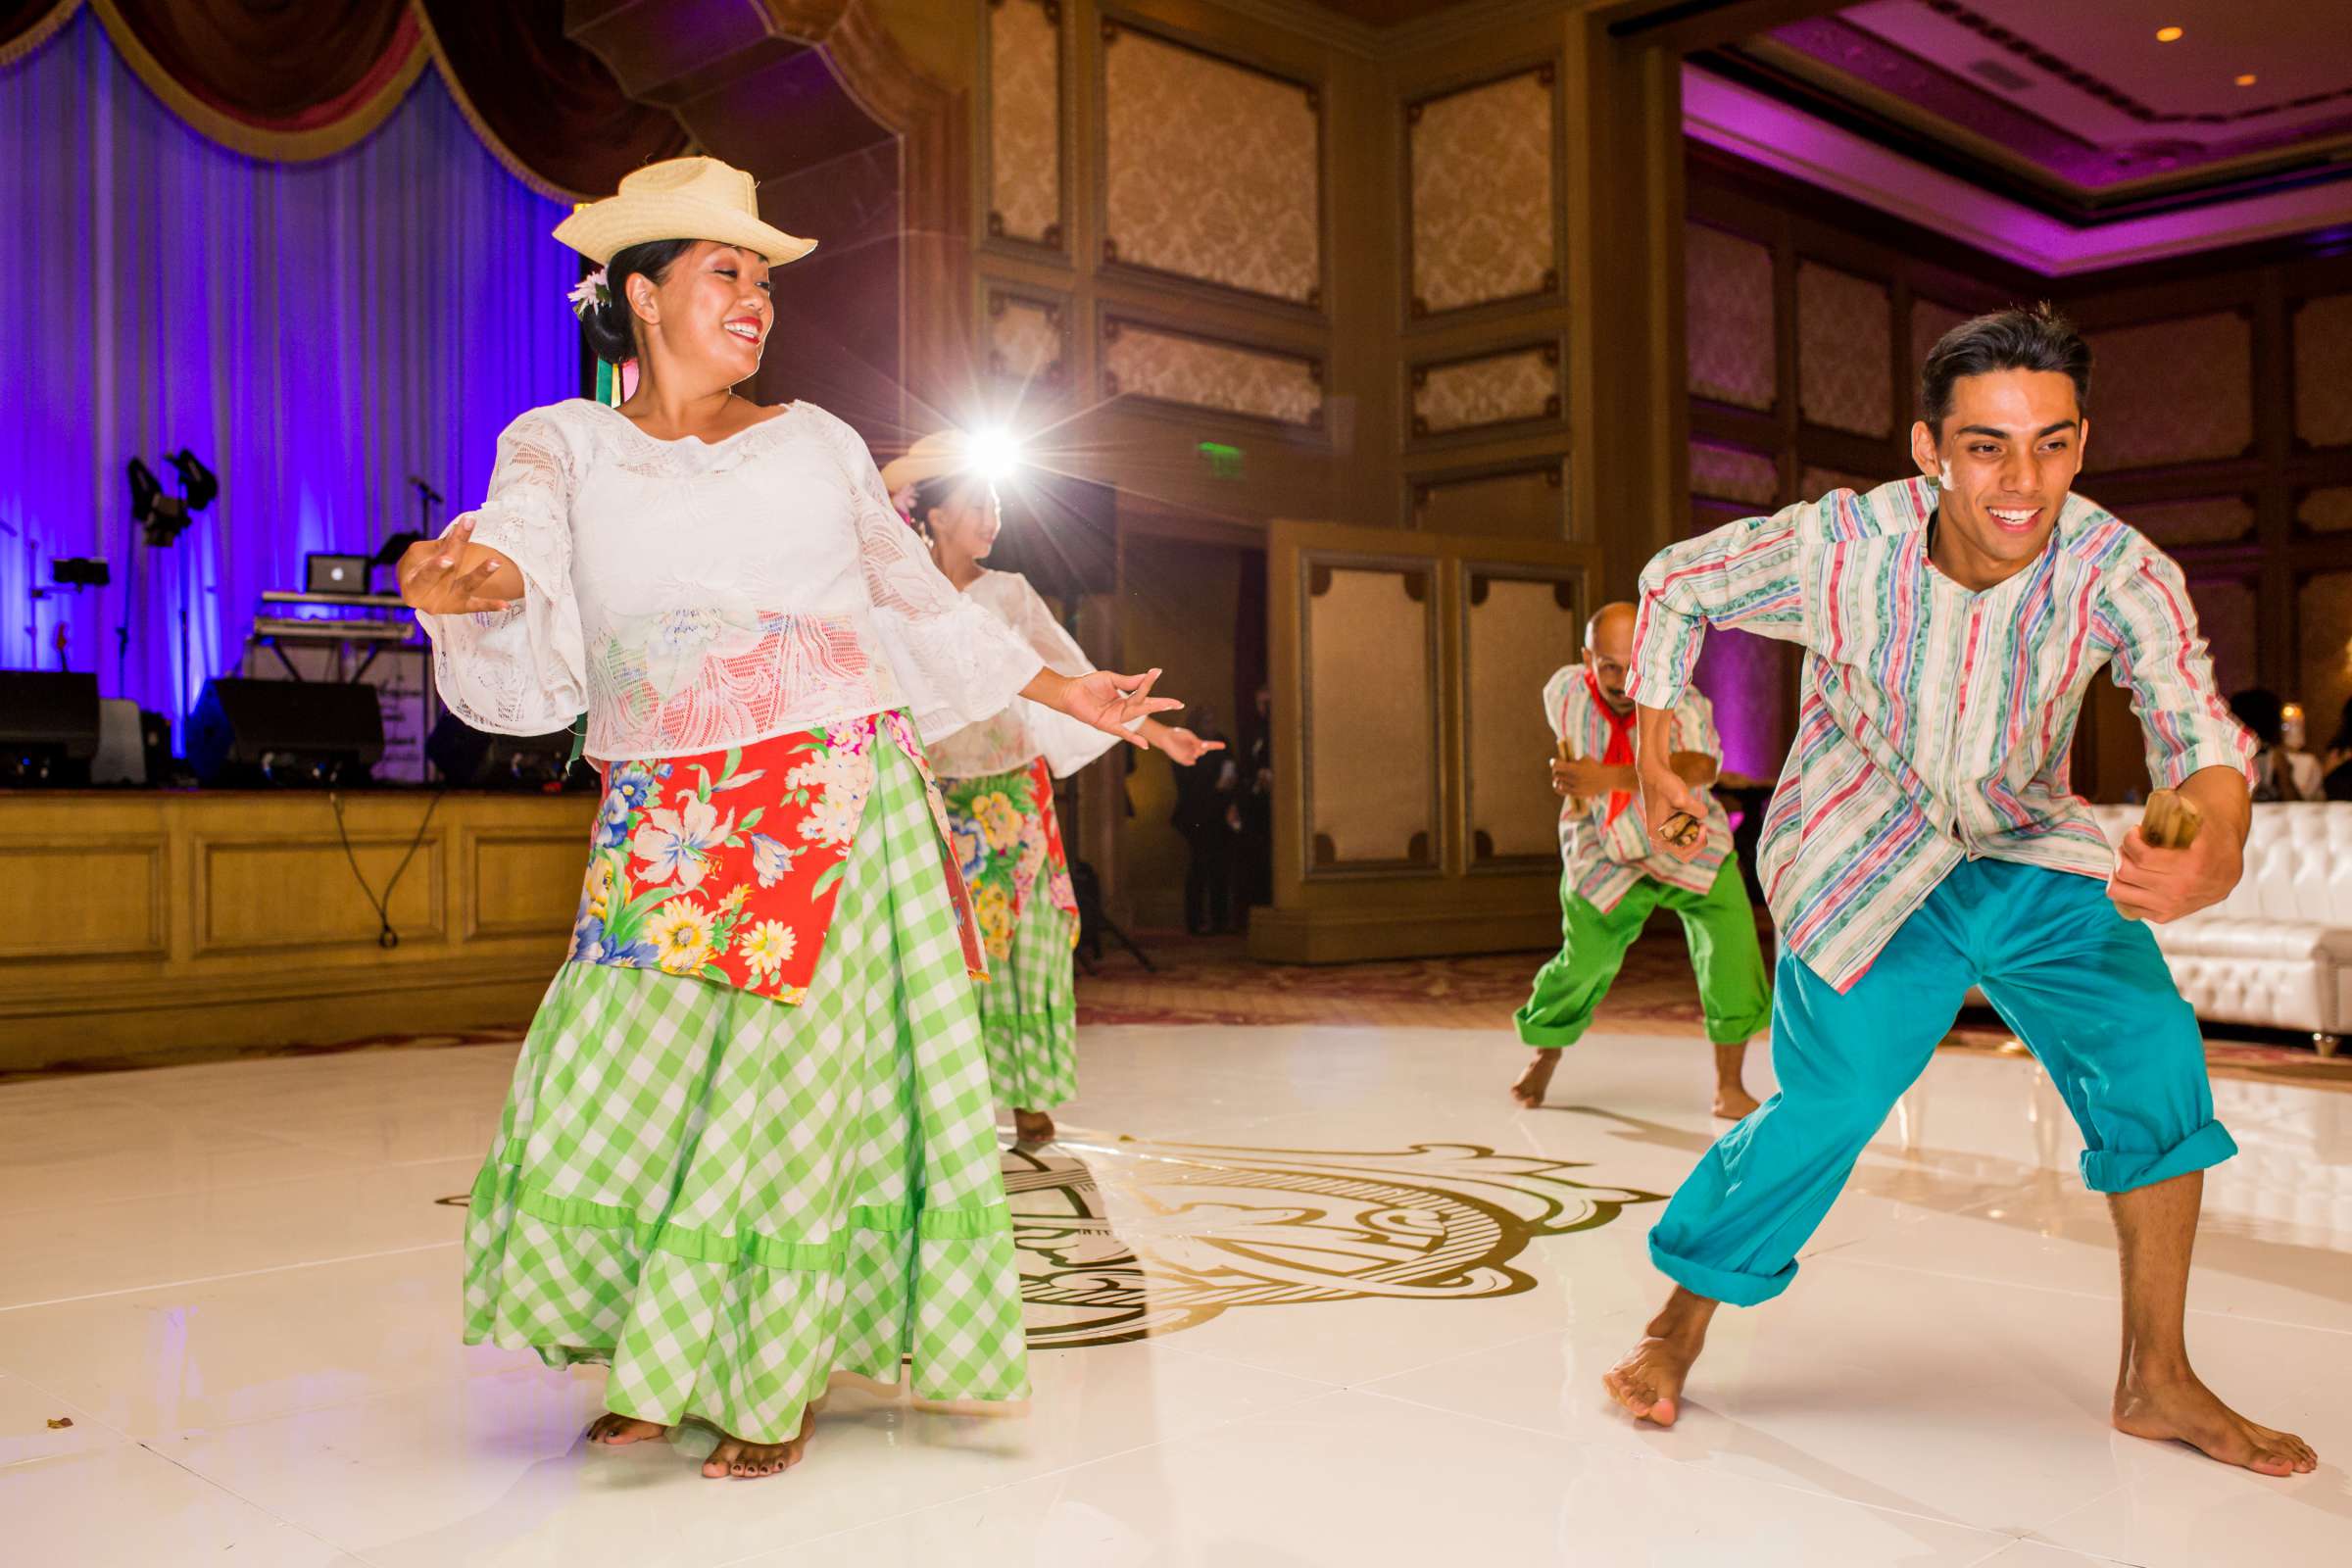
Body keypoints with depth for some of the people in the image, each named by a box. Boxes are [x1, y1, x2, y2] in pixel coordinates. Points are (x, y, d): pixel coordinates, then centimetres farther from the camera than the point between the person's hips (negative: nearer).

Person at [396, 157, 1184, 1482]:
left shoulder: (818, 441, 13)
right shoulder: (564, 444, 9)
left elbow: (922, 604, 18)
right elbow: (523, 547, -12)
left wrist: (1070, 693, 18)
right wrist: (474, 579, -36)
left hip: (841, 800, 0)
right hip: (663, 823, 0)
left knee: (794, 1077, -3)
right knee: (613, 1089, -5)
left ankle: (773, 1382, 17)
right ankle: (658, 1349, 22)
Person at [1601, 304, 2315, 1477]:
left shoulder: (2119, 574, -22)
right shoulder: (1838, 546, -24)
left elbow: (2199, 732, -35)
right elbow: (1675, 584, -6)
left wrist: (2214, 853, -57)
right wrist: (1654, 758, -8)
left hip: (2028, 853, 3)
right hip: (1865, 873, -2)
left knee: (2153, 1049, -15)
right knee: (1826, 1109, -9)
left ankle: (2156, 1381, 1)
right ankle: (1677, 1327, 15)